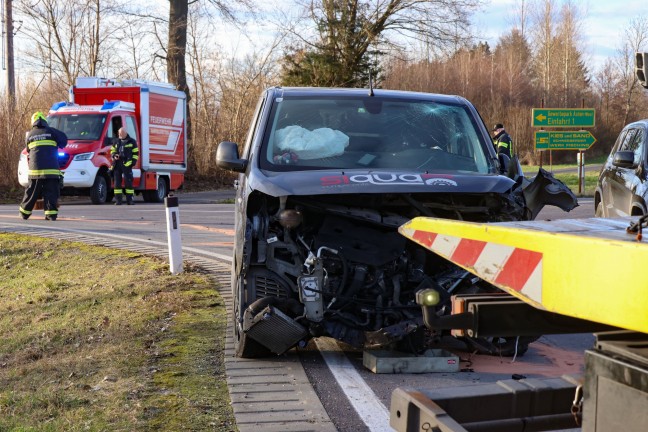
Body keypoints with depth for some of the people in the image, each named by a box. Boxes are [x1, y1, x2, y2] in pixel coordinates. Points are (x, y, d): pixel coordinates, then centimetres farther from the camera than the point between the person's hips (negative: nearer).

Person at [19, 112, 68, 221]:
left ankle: (24, 213, 20)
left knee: (31, 193, 11)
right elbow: (64, 140, 9)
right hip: (52, 170, -2)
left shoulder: (29, 135, 11)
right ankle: (51, 214, -9)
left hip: (35, 171, 2)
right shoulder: (51, 132, 2)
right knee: (51, 193, -1)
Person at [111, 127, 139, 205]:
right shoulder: (116, 142, 16)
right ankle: (118, 200, 3)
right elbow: (112, 151, 24)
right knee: (117, 182, 1)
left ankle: (129, 199, -1)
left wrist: (133, 162, -5)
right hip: (117, 164, 3)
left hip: (127, 164, -3)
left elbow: (136, 153, 6)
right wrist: (114, 156, 2)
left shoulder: (132, 142, 7)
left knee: (128, 182, -5)